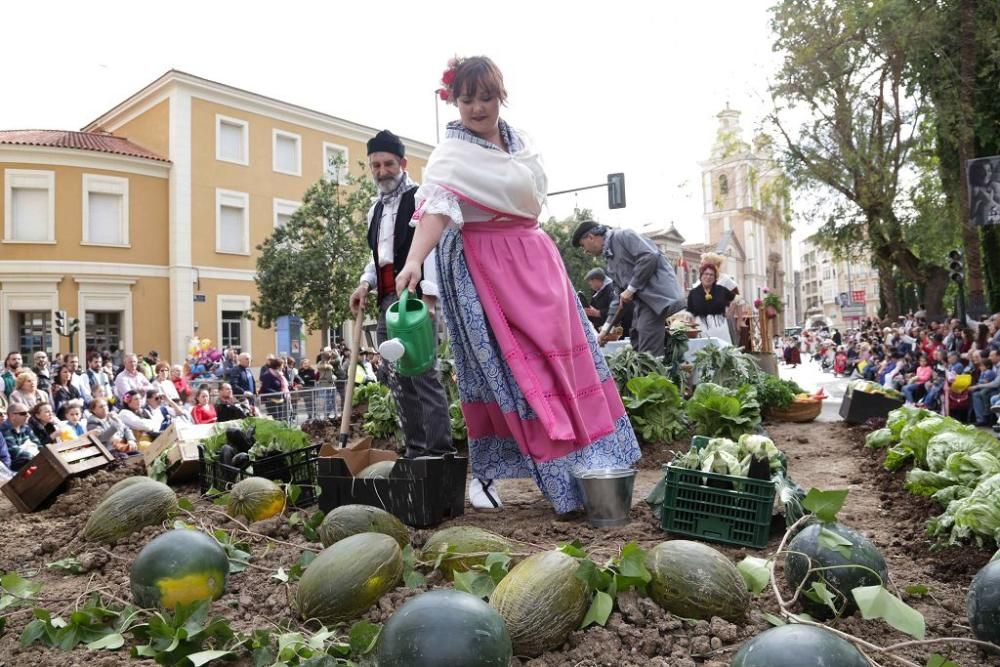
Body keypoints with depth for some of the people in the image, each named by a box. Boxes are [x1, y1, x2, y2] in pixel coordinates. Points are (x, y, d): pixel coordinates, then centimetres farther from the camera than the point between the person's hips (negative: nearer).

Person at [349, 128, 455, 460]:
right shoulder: (376, 209, 22)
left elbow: (432, 247, -13)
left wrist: (428, 296, -23)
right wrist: (366, 283, 9)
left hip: (415, 295, -8)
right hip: (387, 299, 8)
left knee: (423, 373, -13)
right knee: (396, 376, 8)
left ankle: (440, 449, -8)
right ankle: (415, 448, 16)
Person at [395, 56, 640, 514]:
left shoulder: (520, 141, 10)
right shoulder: (451, 155, -11)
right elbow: (436, 206, -27)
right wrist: (413, 261, -42)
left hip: (533, 256, 7)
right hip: (483, 264, -7)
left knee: (560, 353, 7)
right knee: (503, 362, -7)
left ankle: (582, 462, 19)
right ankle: (483, 472, 5)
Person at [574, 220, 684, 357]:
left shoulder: (623, 236, -5)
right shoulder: (610, 256, 20)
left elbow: (650, 257, -19)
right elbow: (620, 290, 22)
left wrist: (631, 289, -14)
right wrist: (607, 325, 18)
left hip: (656, 292, -9)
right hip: (643, 297, 10)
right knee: (636, 341, 9)